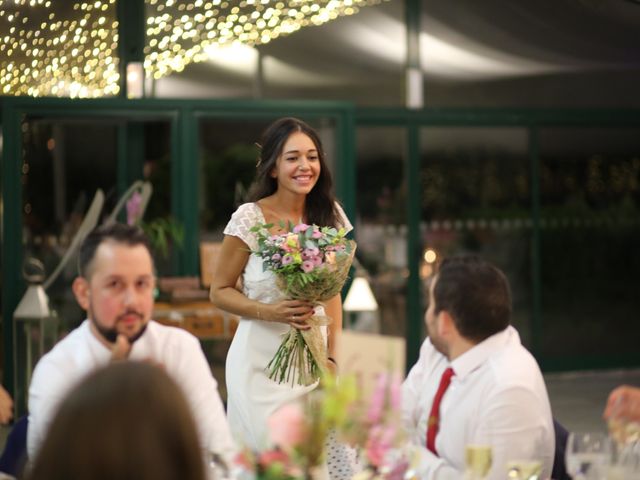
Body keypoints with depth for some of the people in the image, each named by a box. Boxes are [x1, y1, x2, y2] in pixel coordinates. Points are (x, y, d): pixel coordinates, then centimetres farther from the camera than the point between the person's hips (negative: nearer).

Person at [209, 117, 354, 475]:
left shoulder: (330, 216, 3)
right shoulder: (250, 218, -11)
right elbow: (220, 291, -4)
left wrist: (332, 357, 3)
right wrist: (270, 312, -19)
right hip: (261, 361, -4)